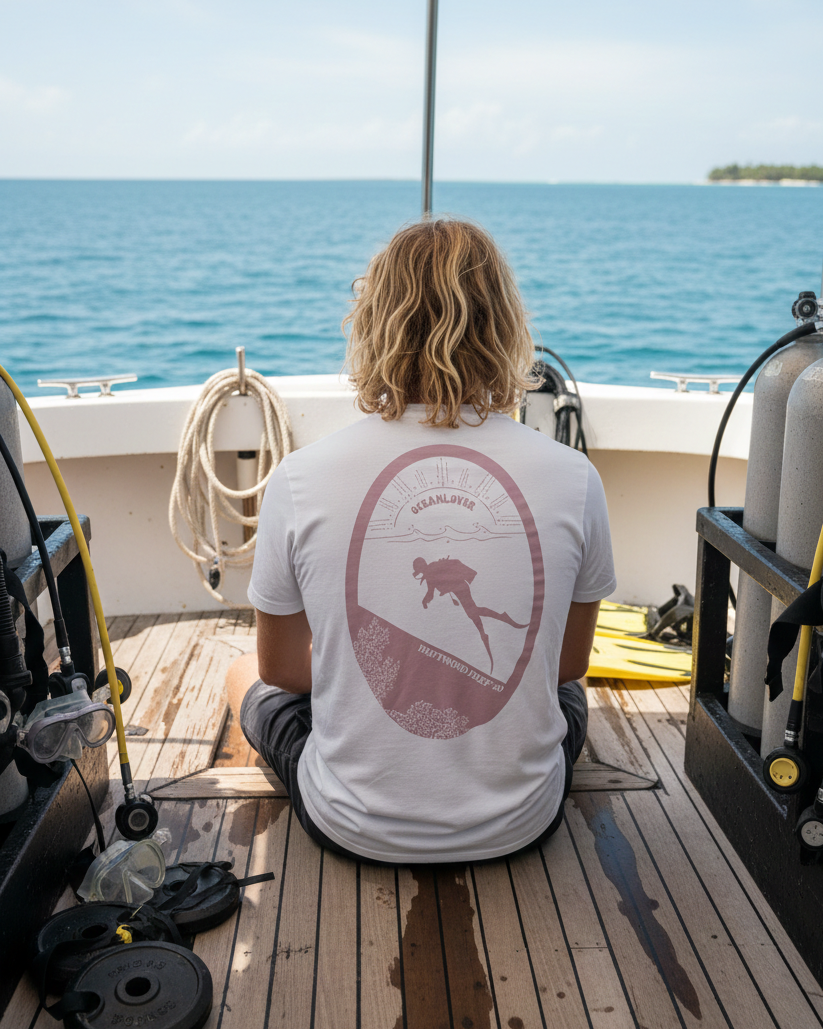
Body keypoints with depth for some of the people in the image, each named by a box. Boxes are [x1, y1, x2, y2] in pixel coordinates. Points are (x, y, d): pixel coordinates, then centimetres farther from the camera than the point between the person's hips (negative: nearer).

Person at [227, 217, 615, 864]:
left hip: (356, 829, -1)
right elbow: (570, 664, 3)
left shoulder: (300, 479, -16)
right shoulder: (573, 478, -13)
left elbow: (280, 669, 0)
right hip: (520, 826, 3)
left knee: (246, 674, 29)